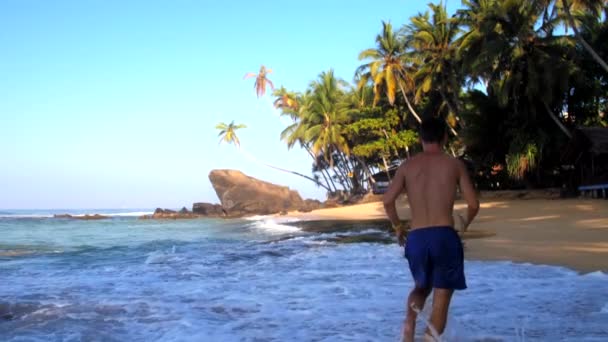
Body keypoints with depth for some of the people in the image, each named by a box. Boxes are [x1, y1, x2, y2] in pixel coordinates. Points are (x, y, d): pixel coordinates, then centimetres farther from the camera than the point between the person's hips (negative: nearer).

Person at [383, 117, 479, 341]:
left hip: (416, 238, 3)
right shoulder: (454, 164, 3)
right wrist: (465, 223, 21)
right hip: (444, 236, -3)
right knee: (442, 295, 7)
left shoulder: (407, 166, 8)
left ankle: (410, 323, -3)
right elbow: (473, 204, 1)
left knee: (421, 287, 24)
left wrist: (397, 227, 12)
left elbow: (388, 200, -3)